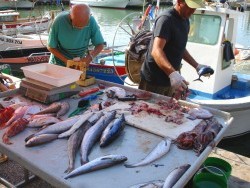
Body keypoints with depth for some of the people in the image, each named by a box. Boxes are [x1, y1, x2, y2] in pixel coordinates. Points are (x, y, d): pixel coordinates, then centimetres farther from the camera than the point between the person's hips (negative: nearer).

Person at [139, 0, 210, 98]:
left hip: (169, 80, 8)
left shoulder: (185, 20, 11)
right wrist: (172, 73, -44)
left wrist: (197, 66, 13)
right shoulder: (166, 18, -17)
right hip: (153, 82, -8)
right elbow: (156, 51, -30)